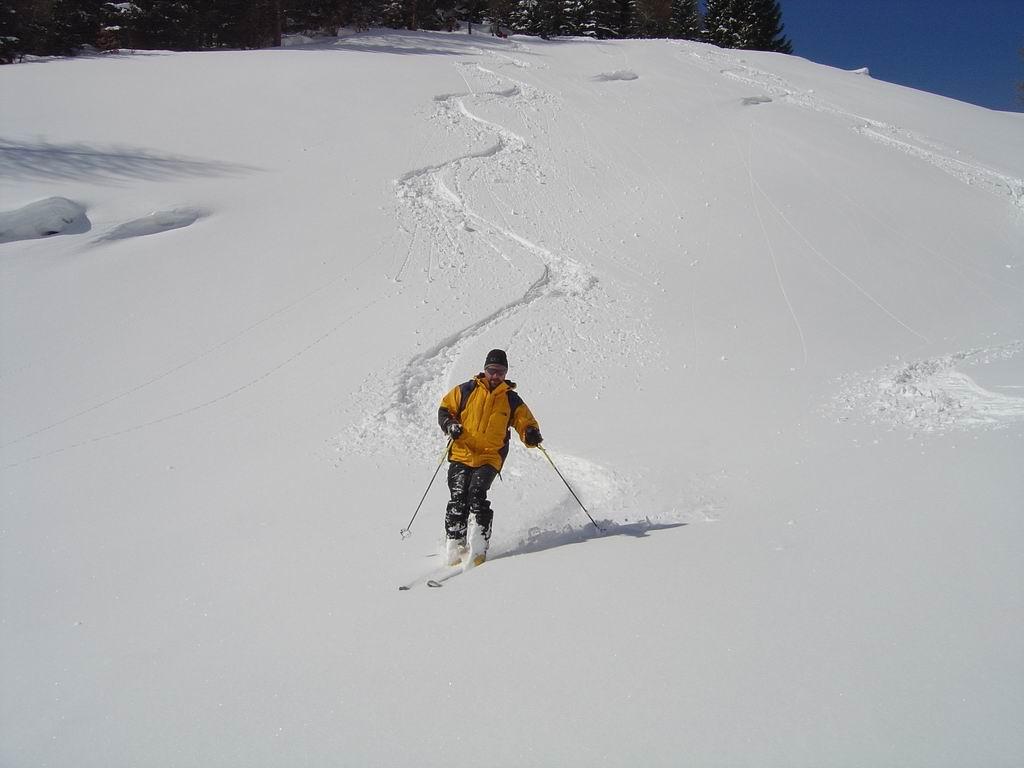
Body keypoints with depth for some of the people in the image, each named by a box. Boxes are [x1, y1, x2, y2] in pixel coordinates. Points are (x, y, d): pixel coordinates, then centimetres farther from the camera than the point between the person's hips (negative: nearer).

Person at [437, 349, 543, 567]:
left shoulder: (511, 399, 10)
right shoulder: (466, 390, 8)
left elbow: (526, 423, 14)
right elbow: (445, 409, 13)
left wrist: (532, 434, -9)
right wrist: (450, 425, -7)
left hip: (490, 458, -1)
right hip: (462, 454, 1)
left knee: (476, 495, -21)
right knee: (458, 500, -8)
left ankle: (479, 547, -16)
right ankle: (454, 547, 2)